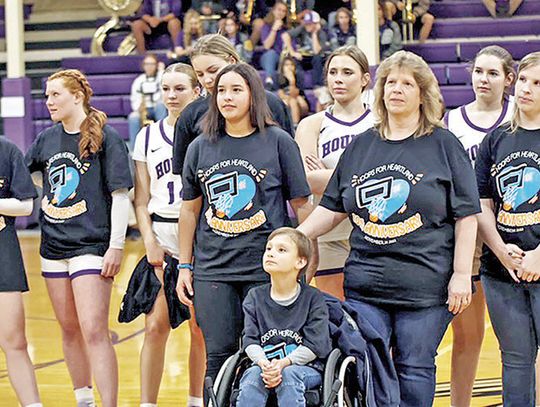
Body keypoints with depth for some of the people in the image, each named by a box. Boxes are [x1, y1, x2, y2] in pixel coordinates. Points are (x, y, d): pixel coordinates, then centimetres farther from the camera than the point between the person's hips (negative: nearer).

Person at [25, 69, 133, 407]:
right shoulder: (47, 139, 9)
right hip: (54, 247, 6)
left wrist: (116, 246, -13)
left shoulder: (106, 137, -7)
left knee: (94, 331, -14)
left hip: (91, 246, -6)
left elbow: (121, 195, -9)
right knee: (70, 330, 13)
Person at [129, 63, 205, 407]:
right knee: (156, 325, -5)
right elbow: (141, 200, 11)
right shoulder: (148, 137, 10)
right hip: (162, 234, 2)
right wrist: (149, 240, -1)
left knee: (201, 328, 4)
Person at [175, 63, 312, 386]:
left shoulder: (279, 142, 0)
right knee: (219, 357, 3)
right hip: (212, 270, 2)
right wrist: (184, 267, 12)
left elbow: (301, 204, 2)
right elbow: (190, 210, 14)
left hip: (267, 268, -2)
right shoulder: (200, 148, 9)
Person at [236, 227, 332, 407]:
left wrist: (282, 364, -22)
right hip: (265, 365, 2)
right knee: (252, 375, -29)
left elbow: (314, 344, -8)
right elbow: (250, 340, 1)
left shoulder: (313, 298, -1)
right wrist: (264, 364, -20)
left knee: (289, 374, -34)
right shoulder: (255, 297, 9)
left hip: (306, 367, -2)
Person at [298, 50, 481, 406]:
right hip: (365, 284, 3)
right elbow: (332, 209, 17)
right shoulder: (361, 146, 13)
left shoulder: (444, 145, 2)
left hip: (424, 286, -3)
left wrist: (462, 274, -7)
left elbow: (467, 216, -1)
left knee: (414, 371, 2)